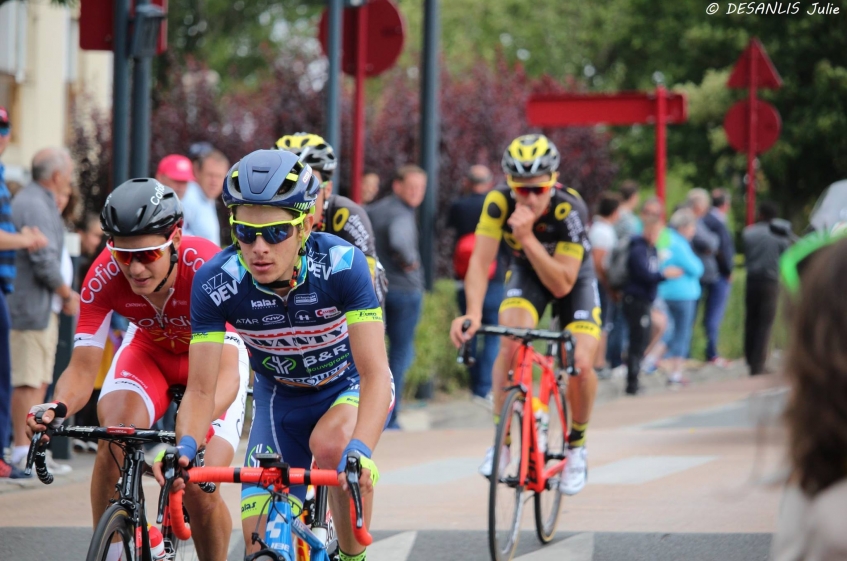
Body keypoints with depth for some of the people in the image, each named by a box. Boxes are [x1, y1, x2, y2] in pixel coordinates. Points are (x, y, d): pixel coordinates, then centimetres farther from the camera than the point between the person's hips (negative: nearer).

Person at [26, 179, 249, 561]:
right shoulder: (104, 276, -29)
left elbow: (226, 372, -44)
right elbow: (83, 367, -28)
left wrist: (194, 432, -62)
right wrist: (57, 408, -51)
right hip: (149, 350, 2)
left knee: (200, 490, -17)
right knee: (113, 439, -28)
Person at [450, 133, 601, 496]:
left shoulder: (570, 208, -34)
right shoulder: (499, 202, -29)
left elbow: (561, 285, -34)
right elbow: (480, 261, -31)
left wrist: (527, 237, -45)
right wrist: (473, 313, -48)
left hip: (573, 275, -1)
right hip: (526, 272, 1)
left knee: (581, 364, -19)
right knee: (511, 345, -28)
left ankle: (576, 444, 9)